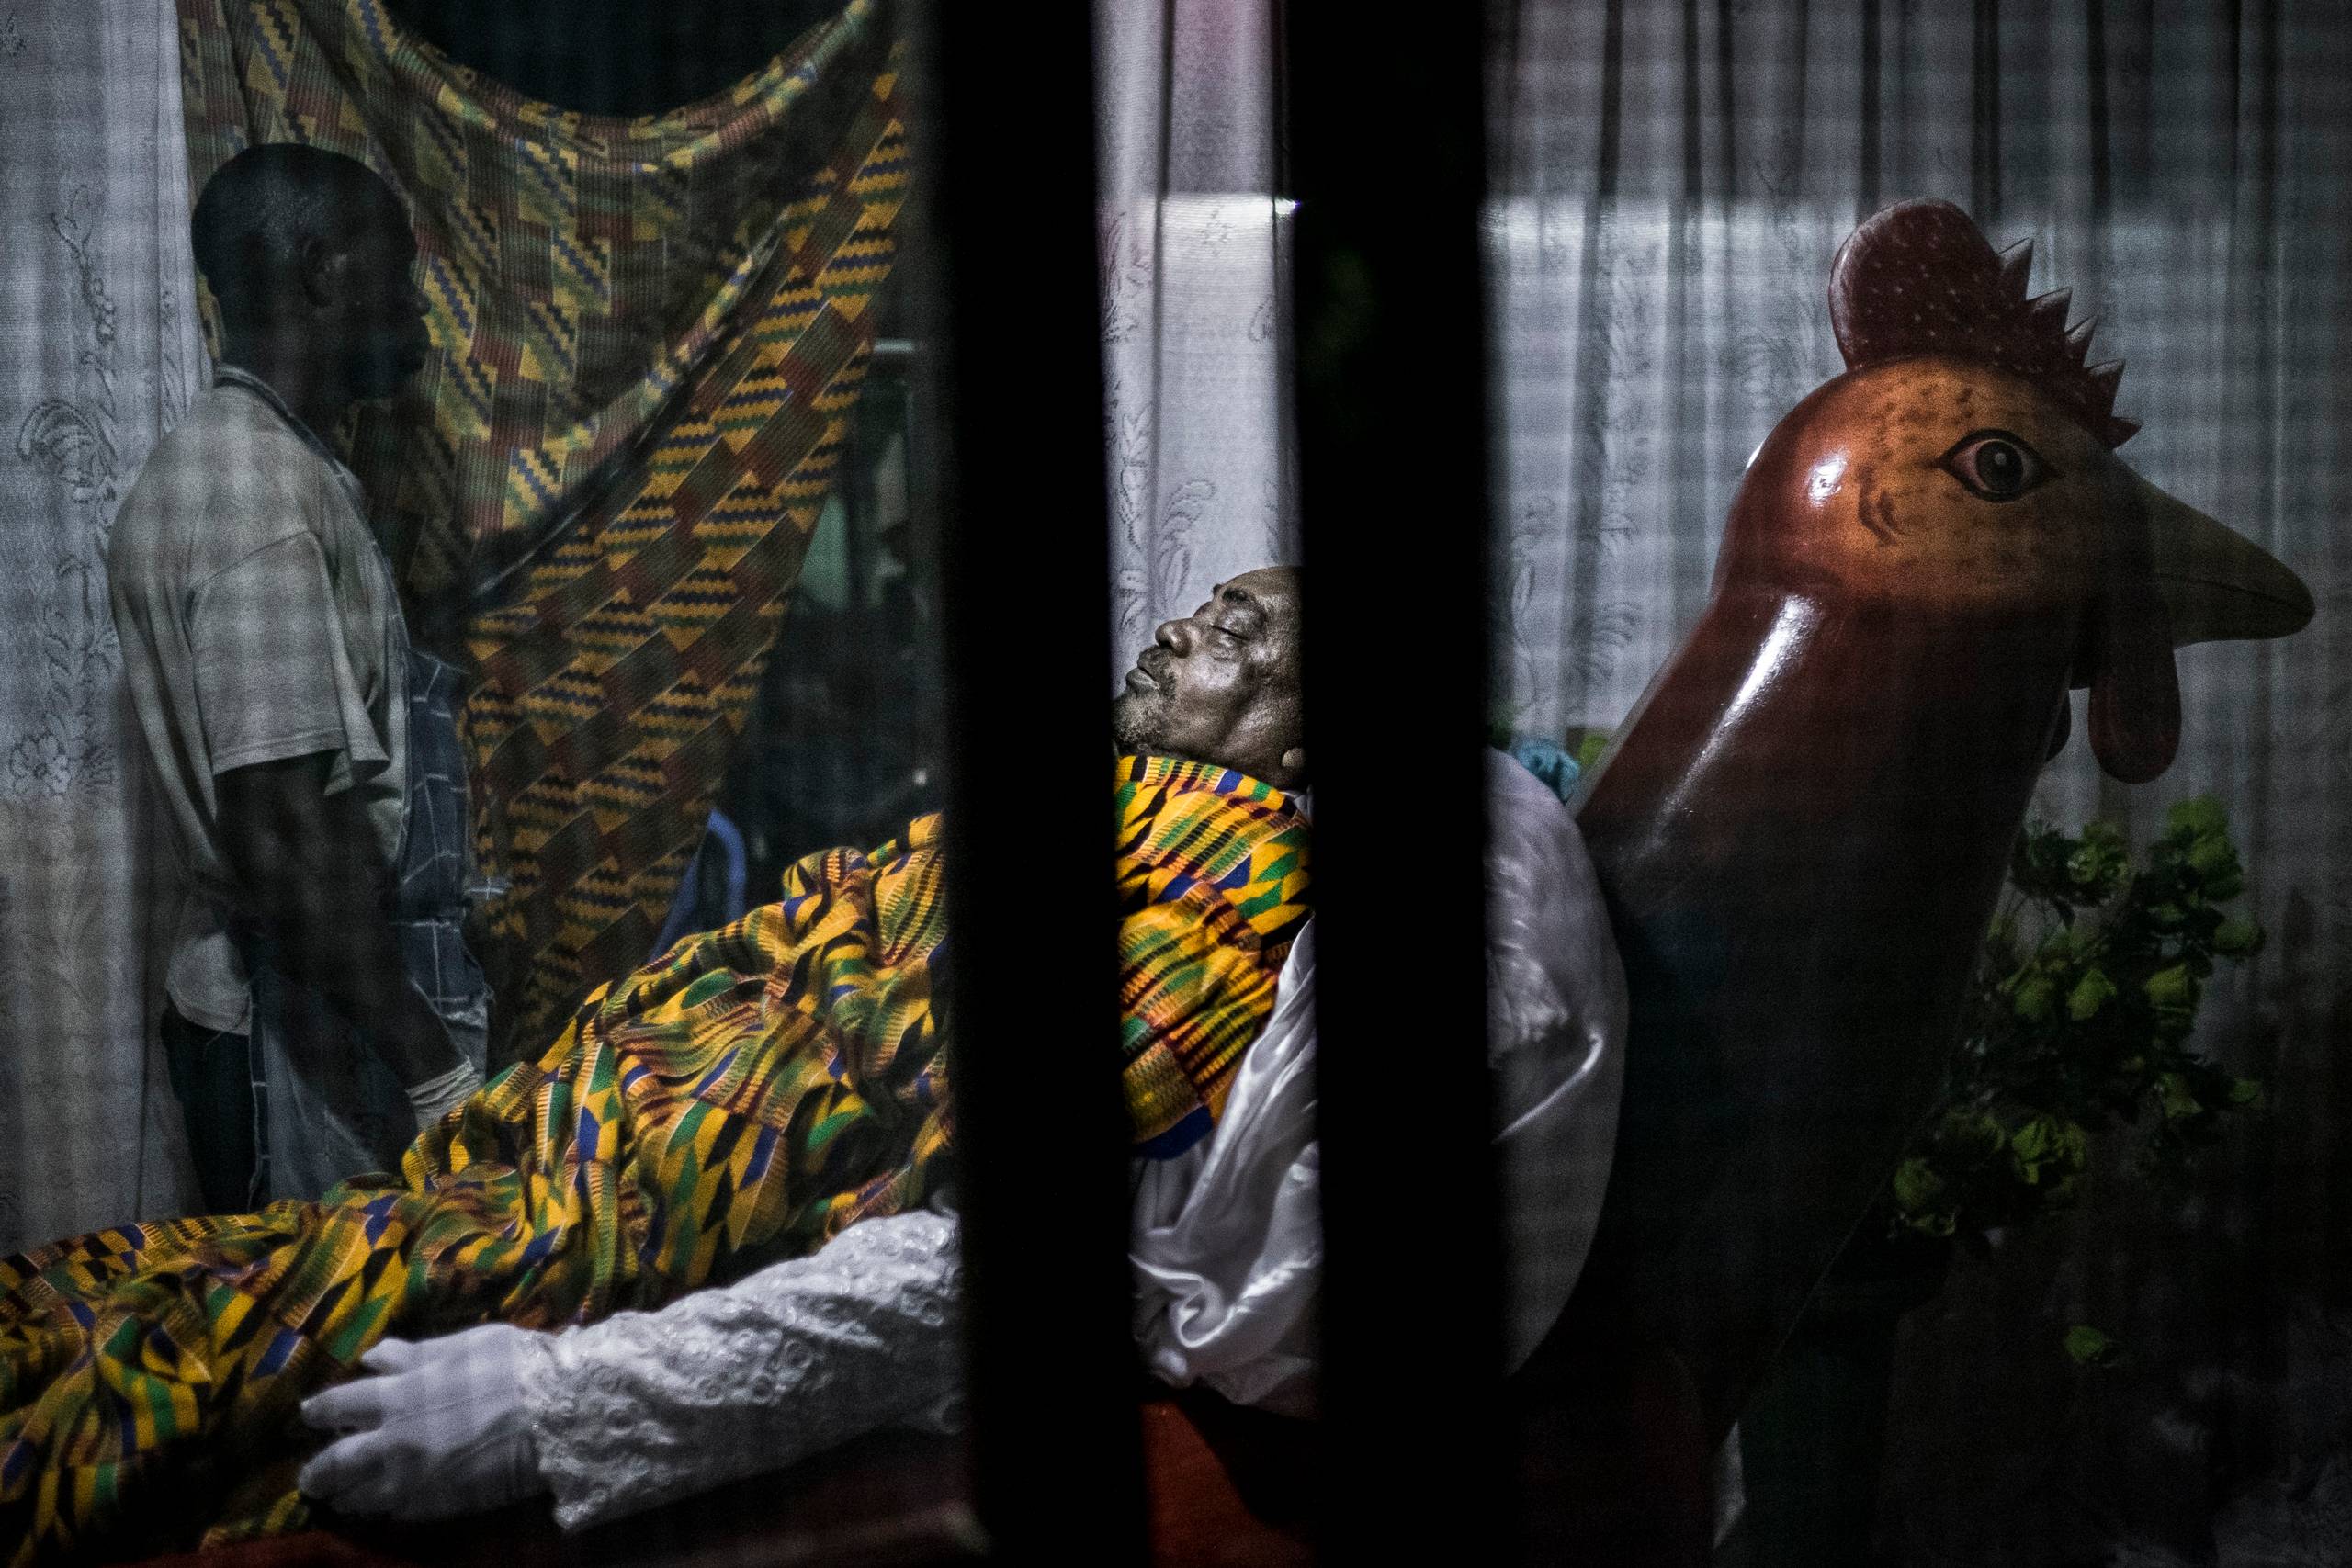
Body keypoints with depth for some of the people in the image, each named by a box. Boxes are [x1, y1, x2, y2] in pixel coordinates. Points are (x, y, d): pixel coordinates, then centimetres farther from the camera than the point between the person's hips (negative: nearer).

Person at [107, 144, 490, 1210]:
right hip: (310, 1039, -9)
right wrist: (434, 1071, -22)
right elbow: (284, 826, -26)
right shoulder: (264, 492, -21)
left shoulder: (218, 457, 11)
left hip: (279, 1009, 9)